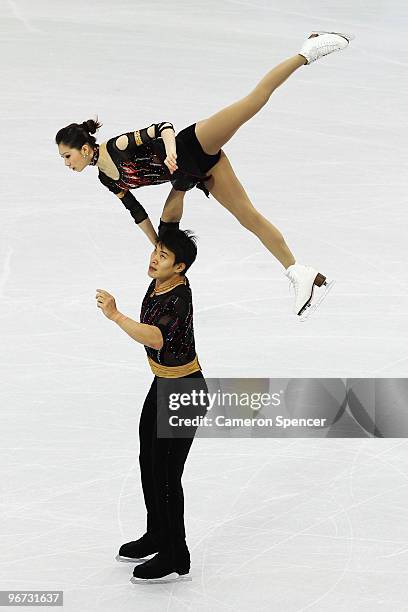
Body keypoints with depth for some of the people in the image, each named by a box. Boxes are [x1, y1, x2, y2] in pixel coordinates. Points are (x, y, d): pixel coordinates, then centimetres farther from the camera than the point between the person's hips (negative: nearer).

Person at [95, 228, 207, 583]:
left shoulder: (178, 300, -30)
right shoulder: (160, 281, -5)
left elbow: (157, 339, -49)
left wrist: (116, 316, -56)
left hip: (184, 393, -10)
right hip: (163, 385, 10)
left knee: (166, 473, -2)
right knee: (149, 462, 20)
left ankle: (176, 560, 10)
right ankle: (158, 537, 39)